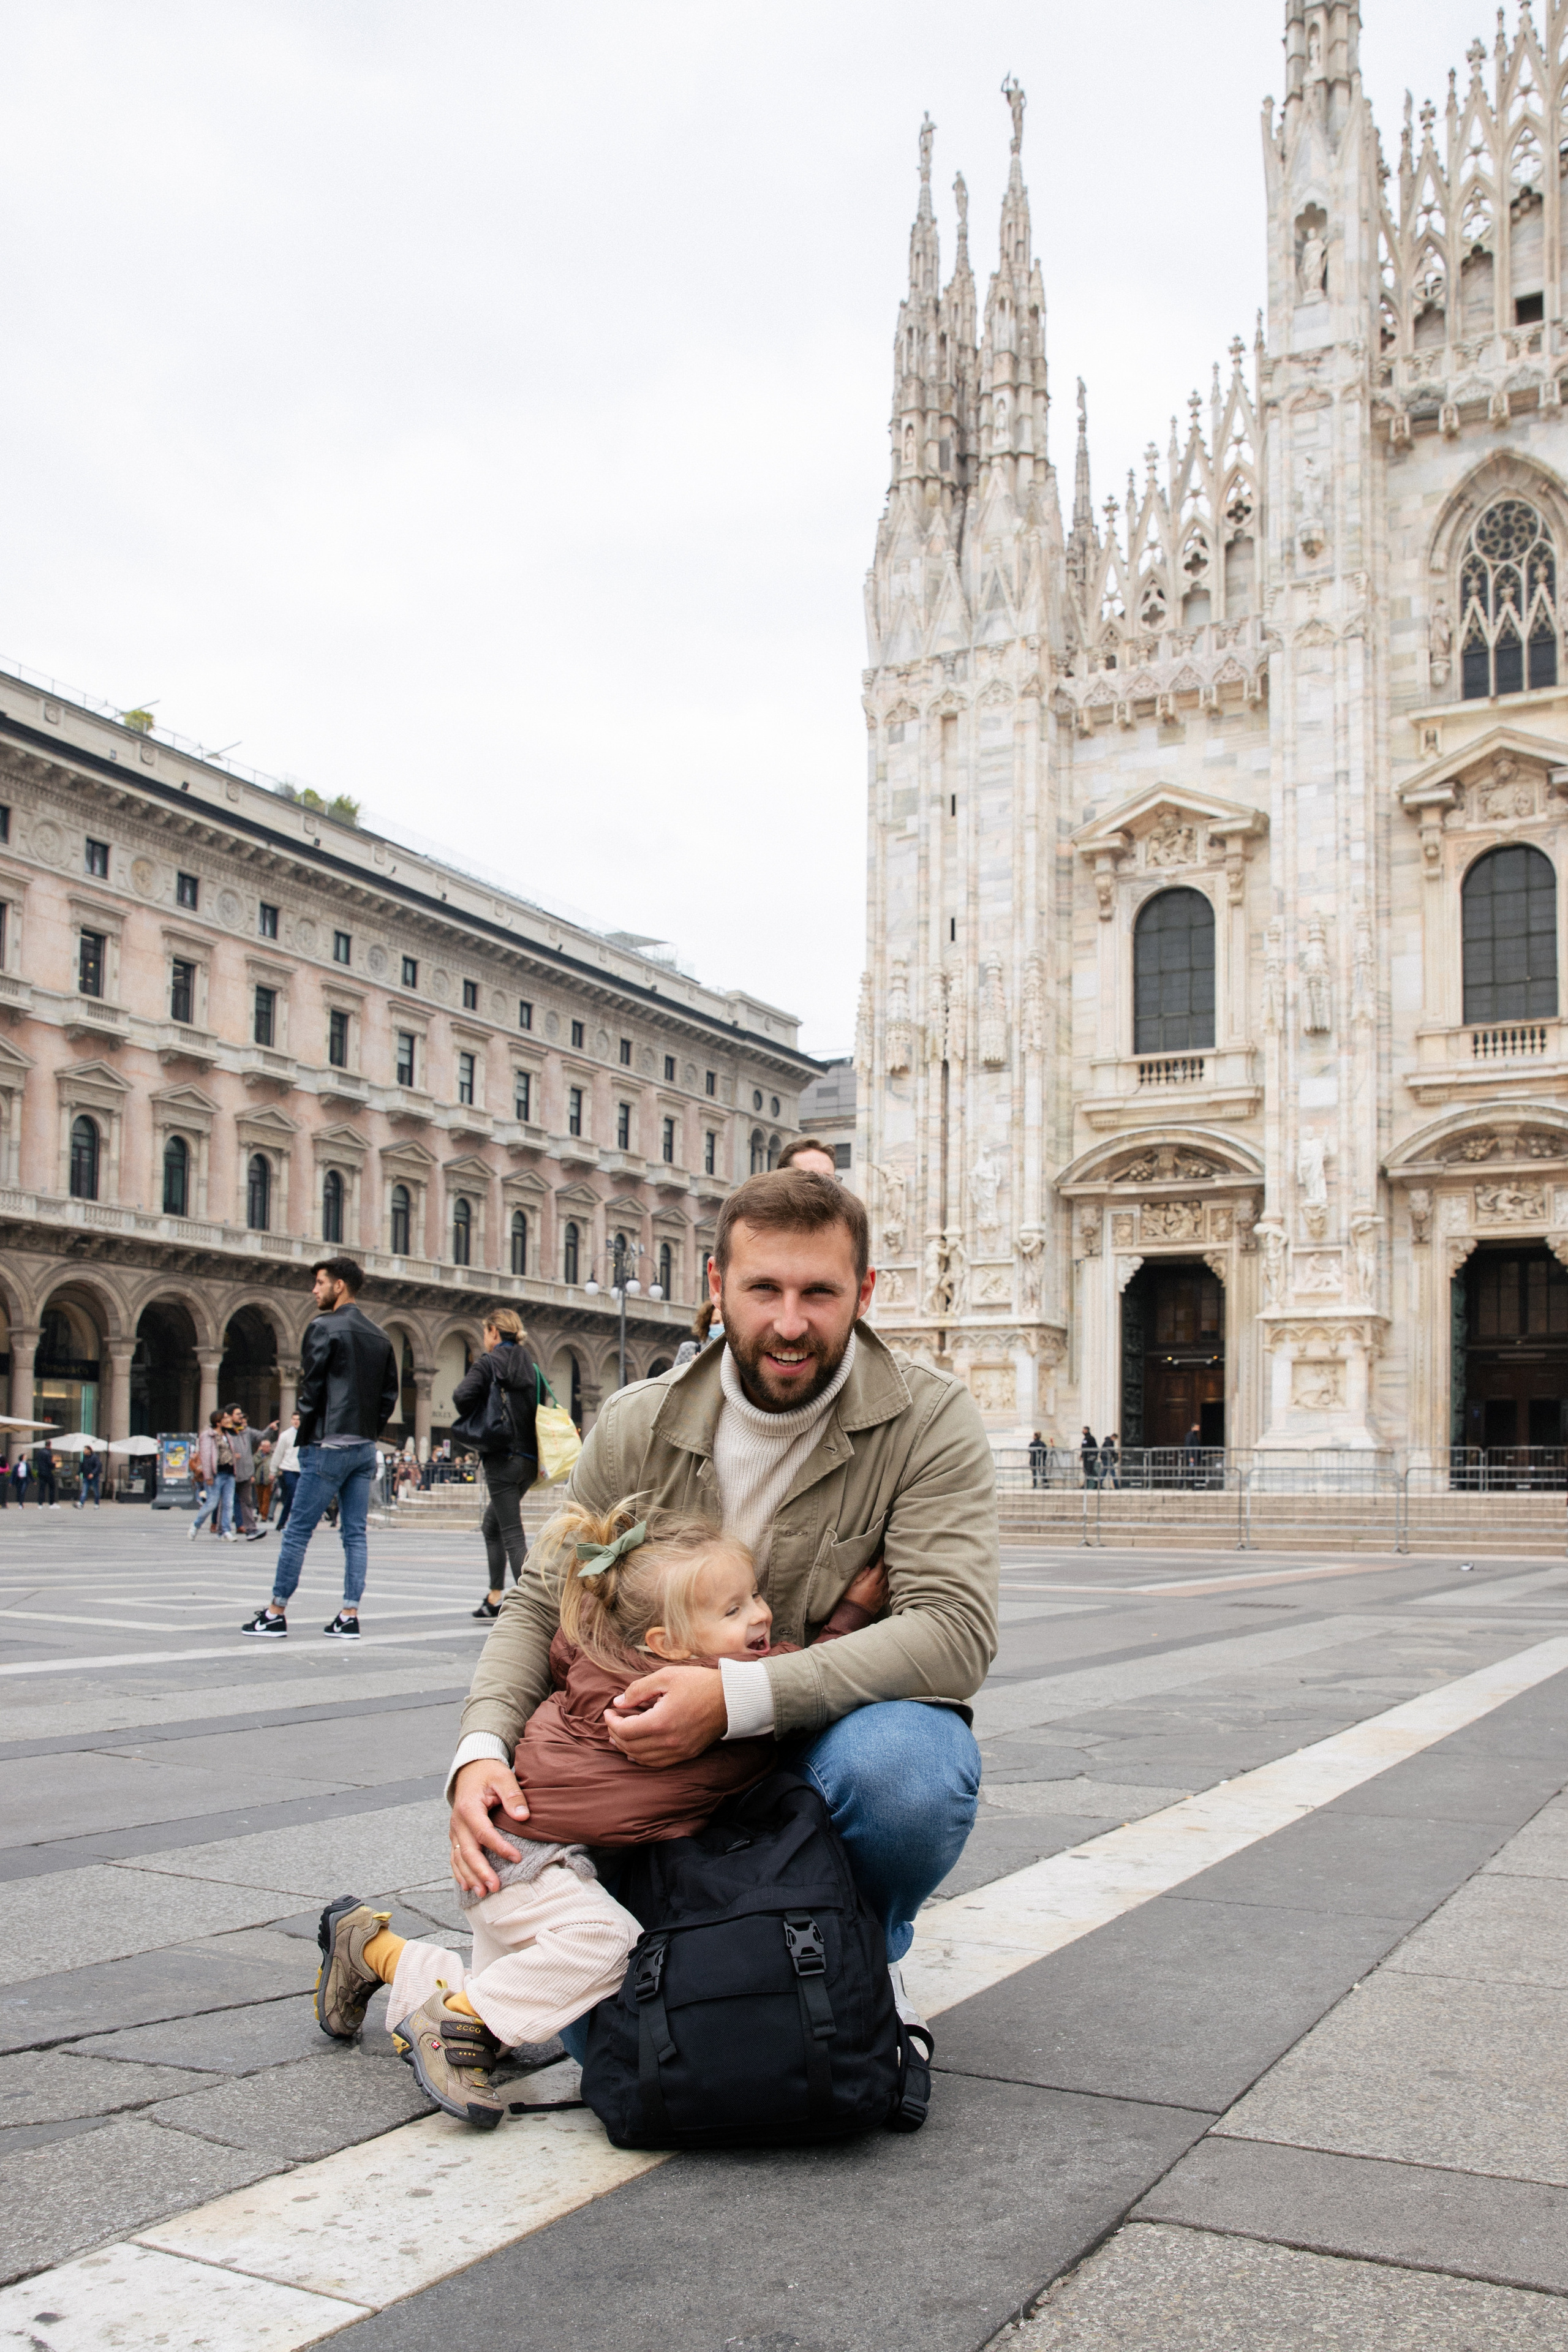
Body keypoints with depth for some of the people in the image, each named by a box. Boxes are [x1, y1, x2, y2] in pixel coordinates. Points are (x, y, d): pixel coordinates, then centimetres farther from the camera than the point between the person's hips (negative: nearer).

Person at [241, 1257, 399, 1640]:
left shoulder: (323, 1326, -7)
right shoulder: (379, 1336, 14)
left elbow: (312, 1386, -9)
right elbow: (390, 1392, 12)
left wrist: (306, 1430, 2)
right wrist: (369, 1429, 13)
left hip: (328, 1447, -7)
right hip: (365, 1447, 7)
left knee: (298, 1531, 0)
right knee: (355, 1533, 7)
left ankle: (276, 1614, 5)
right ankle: (350, 1616, 5)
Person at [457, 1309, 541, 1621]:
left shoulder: (488, 1363, -6)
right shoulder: (531, 1366, 12)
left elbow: (462, 1396, -20)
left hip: (503, 1459, -7)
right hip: (530, 1460, 7)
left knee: (513, 1536, -7)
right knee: (491, 1524, 22)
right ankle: (494, 1599, 25)